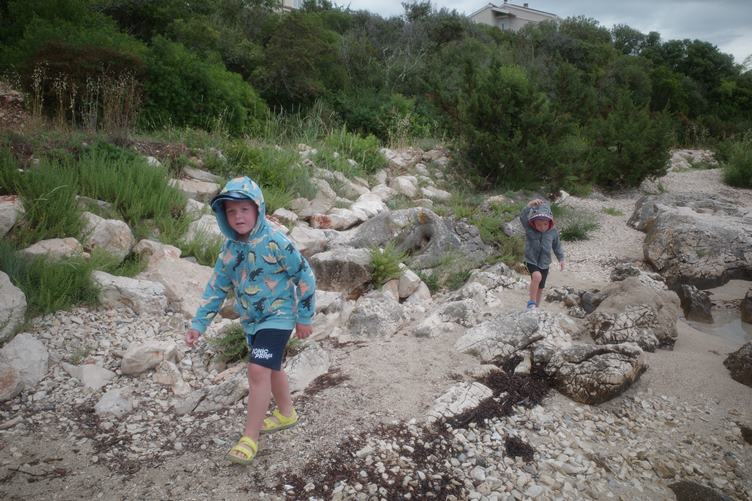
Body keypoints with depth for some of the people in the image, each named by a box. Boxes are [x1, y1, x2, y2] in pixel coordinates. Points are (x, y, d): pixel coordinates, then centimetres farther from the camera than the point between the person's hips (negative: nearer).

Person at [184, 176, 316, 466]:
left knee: (258, 370, -14)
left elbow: (305, 276, -15)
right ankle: (286, 413, 43)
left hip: (277, 316, -7)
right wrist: (198, 324, 0)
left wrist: (304, 317, -9)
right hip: (250, 319, 7)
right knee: (271, 368, 21)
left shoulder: (274, 242, -22)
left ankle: (250, 438, 1)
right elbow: (217, 287, 5)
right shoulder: (230, 248, -2)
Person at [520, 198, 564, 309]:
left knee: (540, 288, 13)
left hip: (544, 264, 4)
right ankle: (532, 302, -18)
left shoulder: (553, 232, -7)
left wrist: (561, 259, 11)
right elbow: (523, 217, -33)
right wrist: (530, 204, -47)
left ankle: (536, 307, 34)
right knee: (537, 276, -32)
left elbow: (557, 246, 8)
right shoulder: (529, 229, -15)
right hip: (531, 261, -3)